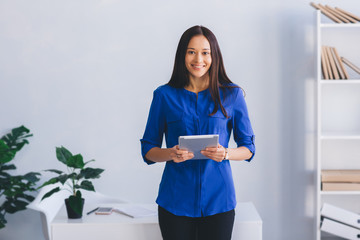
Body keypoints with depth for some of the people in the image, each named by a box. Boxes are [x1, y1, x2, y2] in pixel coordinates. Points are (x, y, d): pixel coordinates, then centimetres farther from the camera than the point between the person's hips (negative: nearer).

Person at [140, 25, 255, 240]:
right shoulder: (164, 95, 3)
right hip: (176, 202, 0)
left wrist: (225, 153, -14)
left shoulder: (232, 95, 3)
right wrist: (170, 154, -15)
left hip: (218, 200, 0)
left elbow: (248, 148, 6)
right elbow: (148, 150, 6)